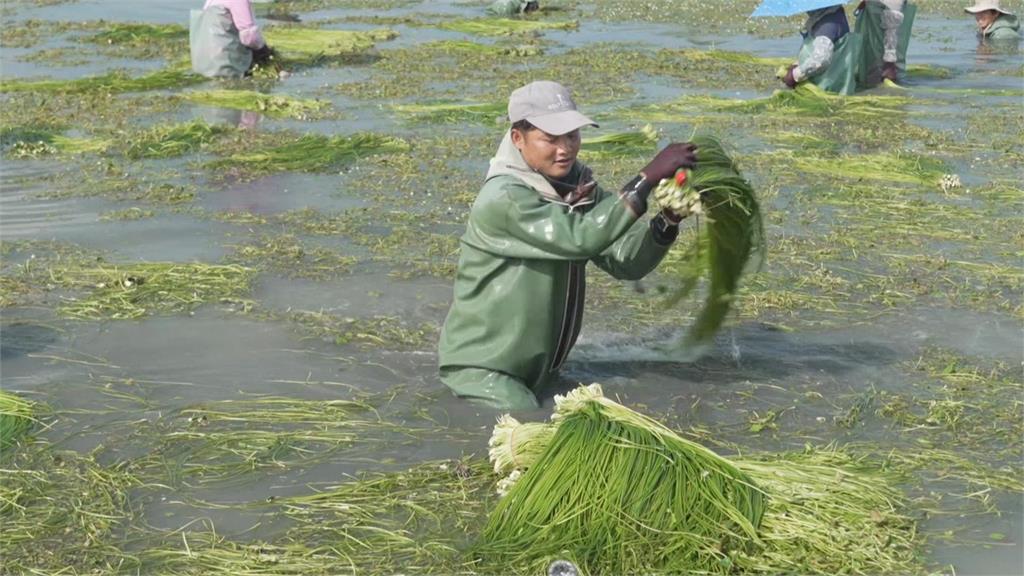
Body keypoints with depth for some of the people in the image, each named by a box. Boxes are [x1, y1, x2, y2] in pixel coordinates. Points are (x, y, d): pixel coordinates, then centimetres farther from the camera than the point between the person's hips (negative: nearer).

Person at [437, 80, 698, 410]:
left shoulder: (578, 187, 2)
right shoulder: (503, 198, -22)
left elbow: (627, 263, -4)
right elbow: (580, 237, -34)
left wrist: (667, 222, -22)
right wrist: (649, 176, -35)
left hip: (537, 368, 8)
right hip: (481, 367, -8)